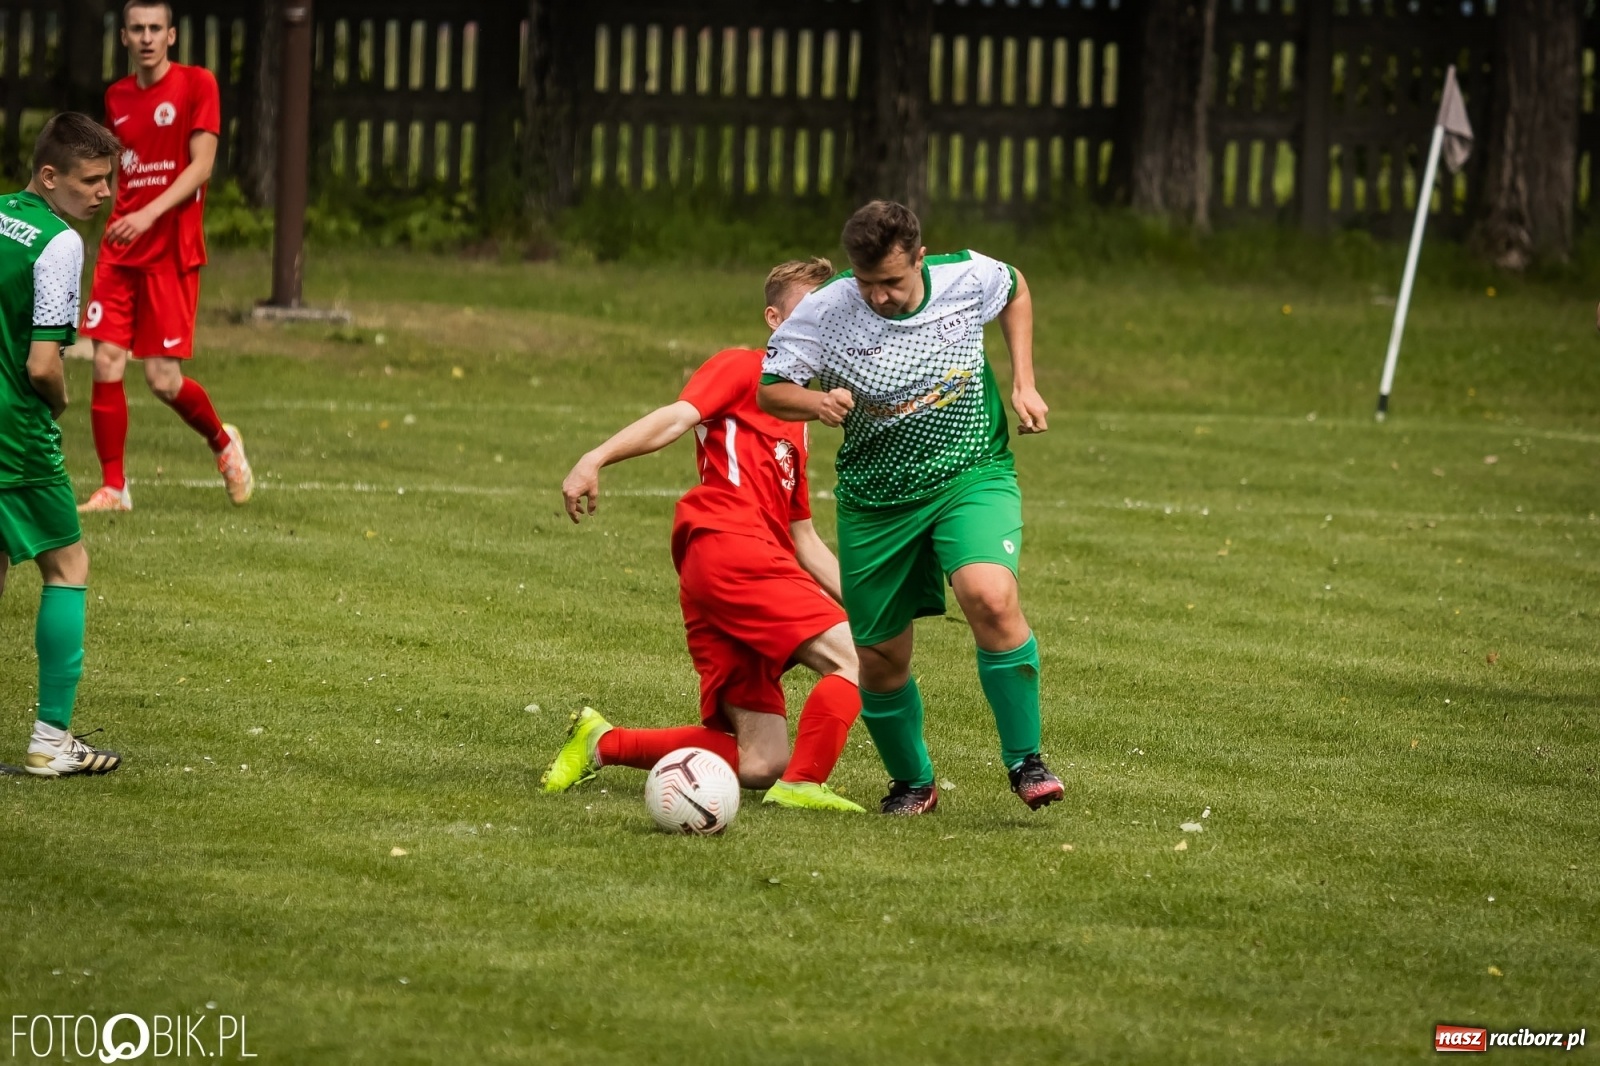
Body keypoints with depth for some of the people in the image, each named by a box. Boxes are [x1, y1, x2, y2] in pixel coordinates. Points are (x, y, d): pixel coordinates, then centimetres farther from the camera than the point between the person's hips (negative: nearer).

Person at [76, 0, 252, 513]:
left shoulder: (196, 84, -5)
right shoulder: (117, 97, 11)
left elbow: (201, 166, -11)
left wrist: (150, 214, -21)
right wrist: (118, 223, 14)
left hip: (172, 253, -5)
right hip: (120, 252, 5)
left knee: (163, 378, -6)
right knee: (106, 364, -5)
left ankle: (223, 441, 22)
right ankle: (113, 487, 3)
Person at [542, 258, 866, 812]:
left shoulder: (795, 425, 32)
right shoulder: (742, 369, 9)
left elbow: (804, 542, 34)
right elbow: (677, 418, -10)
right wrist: (597, 458, -26)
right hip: (728, 545, -8)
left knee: (758, 764, 1)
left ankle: (601, 742, 11)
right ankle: (802, 784, -24)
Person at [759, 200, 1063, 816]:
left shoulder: (969, 279, -12)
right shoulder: (823, 315, -16)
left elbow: (1016, 291, 12)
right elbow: (770, 390, -5)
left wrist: (1023, 385, 4)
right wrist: (817, 403, -27)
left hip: (972, 477, -1)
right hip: (875, 503, 1)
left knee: (991, 600, -29)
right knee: (879, 662, 6)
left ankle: (1025, 761, -13)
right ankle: (912, 783, 34)